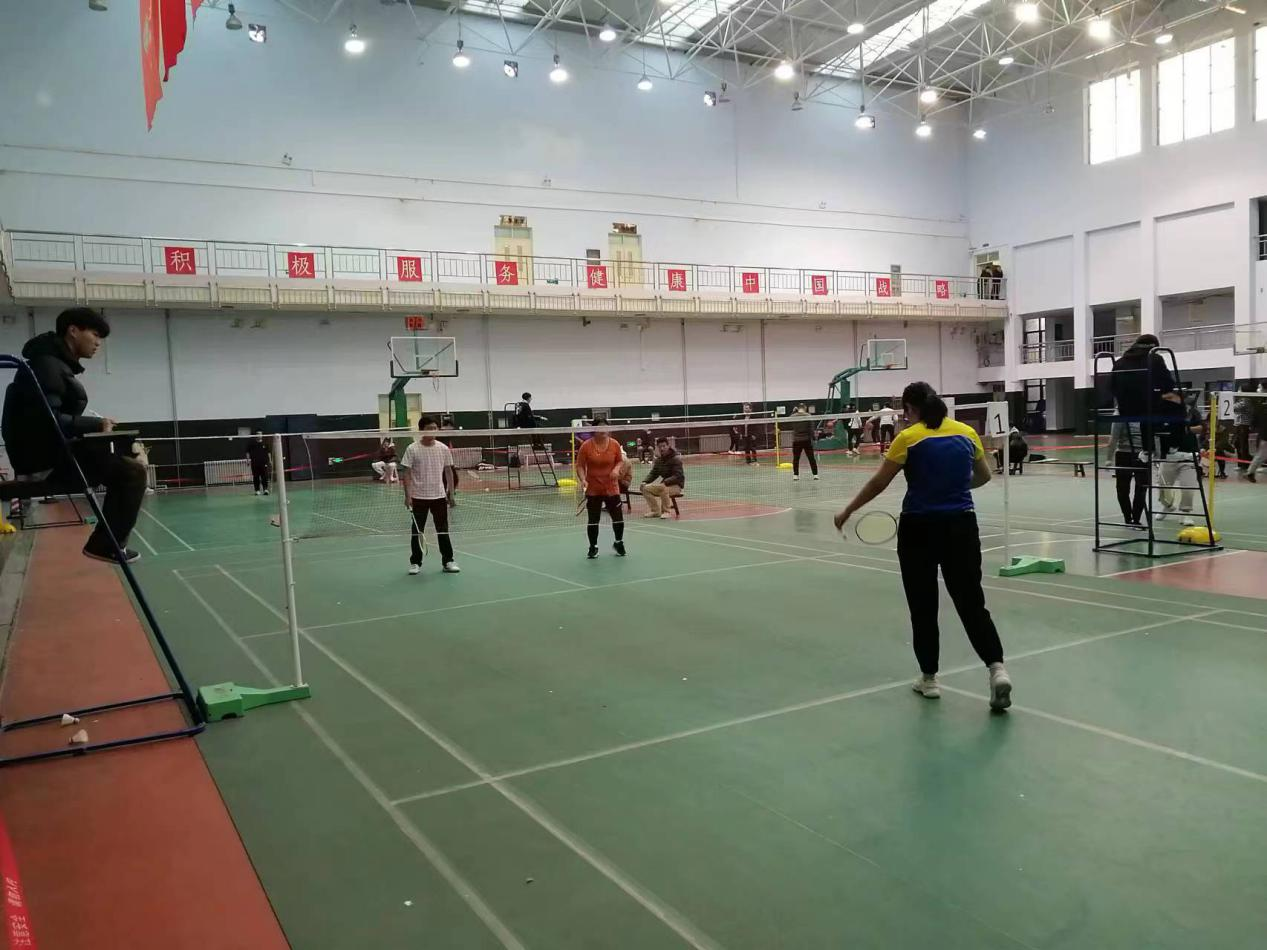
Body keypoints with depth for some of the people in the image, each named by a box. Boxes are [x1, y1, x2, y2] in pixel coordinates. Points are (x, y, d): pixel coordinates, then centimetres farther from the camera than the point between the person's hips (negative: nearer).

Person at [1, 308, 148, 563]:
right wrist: (96, 424, -18)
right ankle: (107, 545, -5)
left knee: (124, 462, 19)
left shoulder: (58, 365, 15)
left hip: (53, 452, 10)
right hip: (45, 460, -10)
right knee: (134, 471, -13)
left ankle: (107, 541, 20)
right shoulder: (47, 365, -15)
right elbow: (47, 420, -26)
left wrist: (94, 425, 3)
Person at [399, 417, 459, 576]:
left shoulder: (443, 448, 0)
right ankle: (415, 563, 18)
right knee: (417, 531, 7)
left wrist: (451, 492, 4)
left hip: (439, 496, 2)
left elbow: (448, 471, 8)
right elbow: (407, 473, -7)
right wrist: (407, 495, -13)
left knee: (443, 530, 7)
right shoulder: (412, 449, -7)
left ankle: (448, 561, 16)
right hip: (418, 497, -2)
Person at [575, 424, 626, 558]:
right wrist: (583, 479, -21)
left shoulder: (614, 444, -3)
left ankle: (619, 543, 28)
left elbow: (620, 461, 9)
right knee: (593, 519, 5)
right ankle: (593, 547, 22)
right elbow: (580, 466, -5)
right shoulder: (586, 446, -9)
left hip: (611, 488, 1)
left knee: (618, 517, 3)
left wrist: (616, 469, -11)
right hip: (593, 489, -1)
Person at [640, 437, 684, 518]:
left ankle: (666, 511, -20)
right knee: (646, 488, -8)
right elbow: (653, 473, 11)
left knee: (663, 487, -37)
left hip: (676, 485, -7)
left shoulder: (676, 459, -15)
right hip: (664, 484, 7)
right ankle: (655, 511, 2)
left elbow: (678, 476, -23)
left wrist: (665, 482, -36)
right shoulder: (659, 460, 6)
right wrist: (644, 482, -8)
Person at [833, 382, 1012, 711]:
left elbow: (878, 483, -7)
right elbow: (984, 475, 18)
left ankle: (929, 677, 19)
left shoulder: (908, 438, -8)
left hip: (919, 528, -3)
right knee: (971, 602, 9)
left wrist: (847, 512, 3)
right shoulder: (967, 432, 4)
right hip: (961, 525, 3)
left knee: (923, 605, 10)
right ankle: (997, 668, -6)